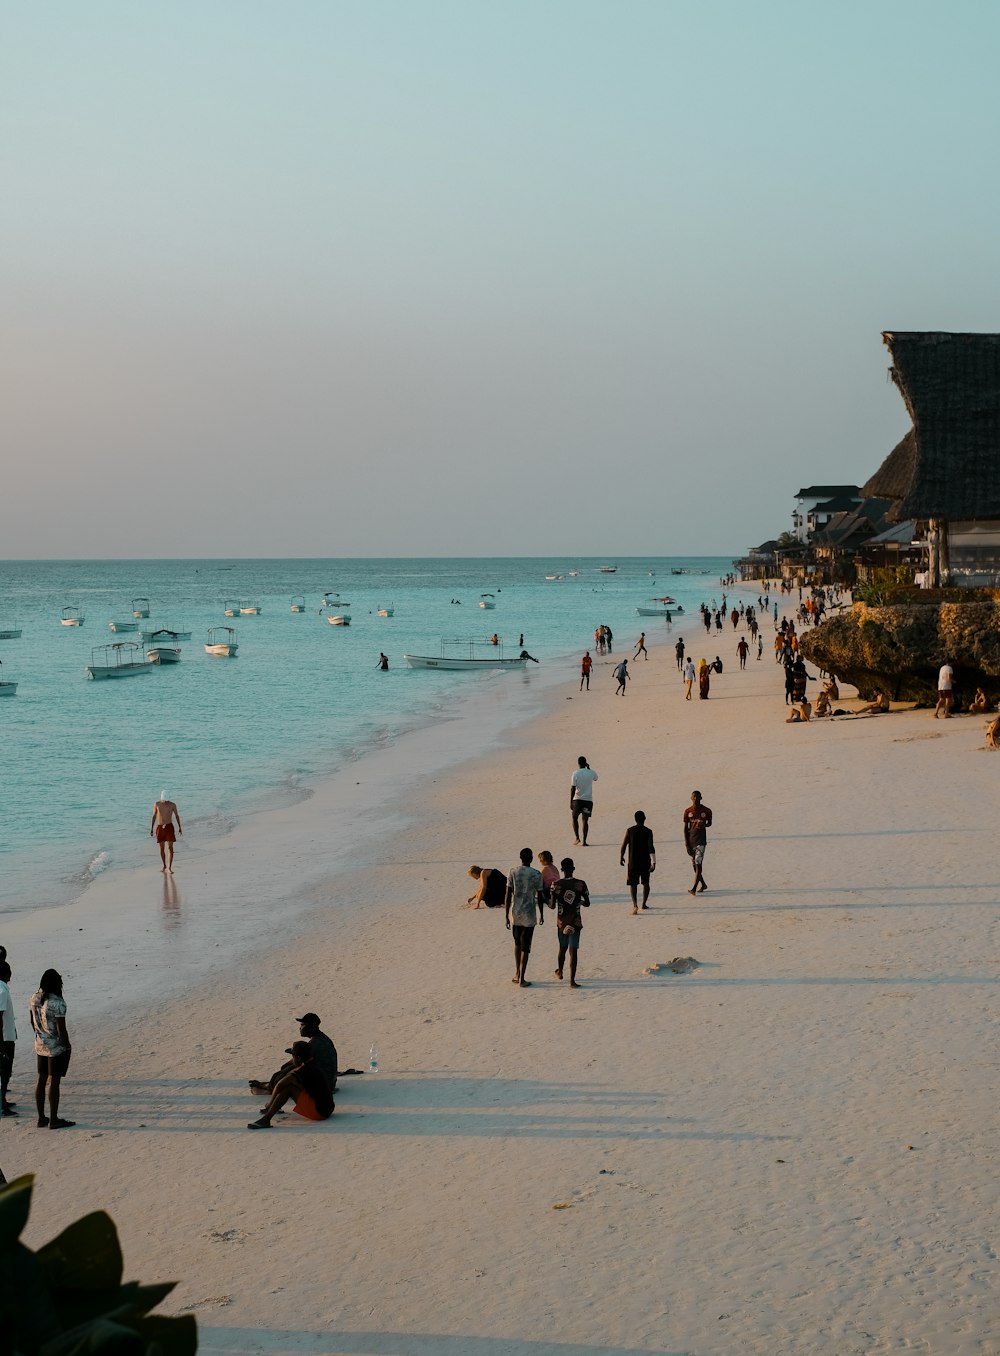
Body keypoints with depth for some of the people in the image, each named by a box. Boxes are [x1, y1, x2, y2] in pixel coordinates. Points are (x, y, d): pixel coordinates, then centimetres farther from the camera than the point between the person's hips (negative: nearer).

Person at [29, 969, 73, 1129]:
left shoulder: (34, 998, 0)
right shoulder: (57, 1003, -22)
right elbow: (61, 1029, -20)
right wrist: (68, 1046, -7)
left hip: (40, 1045, 7)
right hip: (56, 1048, -7)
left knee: (41, 1080, 13)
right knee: (54, 1082, 0)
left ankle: (41, 1118, 21)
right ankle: (54, 1120, 7)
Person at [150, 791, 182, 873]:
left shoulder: (172, 805, -3)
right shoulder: (157, 804, 0)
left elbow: (177, 815, 8)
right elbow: (154, 816, 6)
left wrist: (179, 827, 8)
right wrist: (151, 828, 4)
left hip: (169, 827, -2)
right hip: (160, 827, 2)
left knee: (170, 847, -10)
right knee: (162, 848, 8)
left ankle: (169, 867, -12)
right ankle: (164, 865, 24)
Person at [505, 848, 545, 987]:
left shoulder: (513, 872, -4)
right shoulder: (536, 874, -8)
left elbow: (508, 895, -4)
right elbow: (539, 897, -3)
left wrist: (507, 915, 3)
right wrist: (541, 915, 11)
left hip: (515, 914, 2)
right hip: (529, 915, -2)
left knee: (517, 943, 21)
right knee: (525, 947, 3)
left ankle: (517, 974, 20)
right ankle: (521, 979, 3)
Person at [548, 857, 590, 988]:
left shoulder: (556, 885, -8)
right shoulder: (581, 884, -9)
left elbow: (552, 906, -8)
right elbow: (587, 904, -4)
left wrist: (547, 902, 14)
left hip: (562, 922, 2)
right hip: (575, 922, -2)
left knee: (562, 948, 22)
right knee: (573, 951, -2)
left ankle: (560, 972, 43)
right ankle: (572, 980, -8)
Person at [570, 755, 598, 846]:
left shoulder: (576, 773, -7)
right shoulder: (591, 772, 1)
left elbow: (573, 789, -9)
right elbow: (596, 778, 26)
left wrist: (571, 802, -5)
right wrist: (589, 768, 26)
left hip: (577, 799, -2)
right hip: (588, 799, 2)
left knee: (575, 818, 16)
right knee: (585, 820, 4)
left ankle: (577, 837, 3)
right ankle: (584, 841, -1)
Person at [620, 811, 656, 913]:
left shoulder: (630, 830, -4)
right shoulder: (648, 832, -6)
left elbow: (624, 845, -3)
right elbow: (651, 847, -15)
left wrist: (621, 857, 13)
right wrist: (653, 862, -18)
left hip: (633, 861, 0)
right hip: (645, 862, 0)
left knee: (633, 883, 2)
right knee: (646, 882, 20)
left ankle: (635, 904, -18)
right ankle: (644, 904, 25)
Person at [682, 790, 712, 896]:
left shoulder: (706, 811, -1)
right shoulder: (688, 811, 3)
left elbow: (710, 823, 14)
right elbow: (685, 828, 5)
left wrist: (704, 825, -10)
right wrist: (686, 843, -2)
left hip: (701, 839, -4)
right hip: (691, 839, 4)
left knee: (698, 863, -14)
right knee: (694, 864, 11)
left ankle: (694, 888, -20)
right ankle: (703, 884, 30)